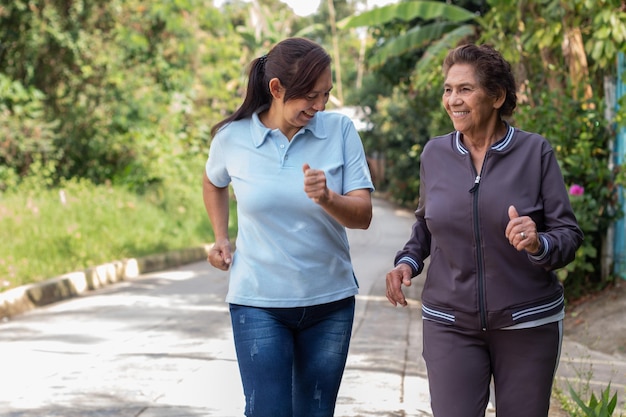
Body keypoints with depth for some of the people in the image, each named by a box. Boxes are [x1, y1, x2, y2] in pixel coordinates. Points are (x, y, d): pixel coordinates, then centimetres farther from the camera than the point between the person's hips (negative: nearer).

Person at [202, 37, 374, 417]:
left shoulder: (340, 129, -8)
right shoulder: (232, 137, -7)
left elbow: (363, 216, -12)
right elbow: (214, 183, 17)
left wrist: (327, 198, -30)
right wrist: (222, 238, 6)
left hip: (330, 300, 1)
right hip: (259, 303, -1)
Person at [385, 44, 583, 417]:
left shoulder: (535, 152, -7)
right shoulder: (435, 154, 2)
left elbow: (569, 235, -6)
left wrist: (539, 245, -28)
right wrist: (408, 262, -1)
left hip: (528, 323, -1)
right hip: (450, 325, 1)